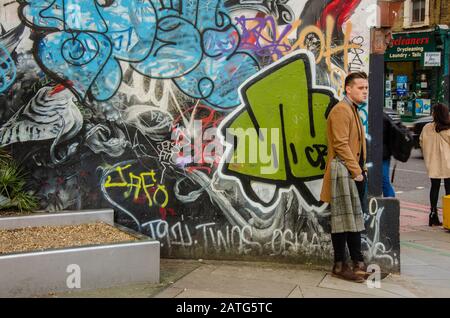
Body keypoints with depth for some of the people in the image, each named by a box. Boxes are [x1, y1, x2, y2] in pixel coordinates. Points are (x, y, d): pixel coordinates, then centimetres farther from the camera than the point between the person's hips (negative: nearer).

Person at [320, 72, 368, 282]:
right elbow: (341, 145, -19)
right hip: (343, 172, -10)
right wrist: (356, 171, -16)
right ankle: (340, 266, 3)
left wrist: (361, 169, 12)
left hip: (355, 172, 10)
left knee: (355, 218, 12)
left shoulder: (353, 111, 20)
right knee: (344, 219, -5)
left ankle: (358, 262, 19)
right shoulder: (341, 110, -12)